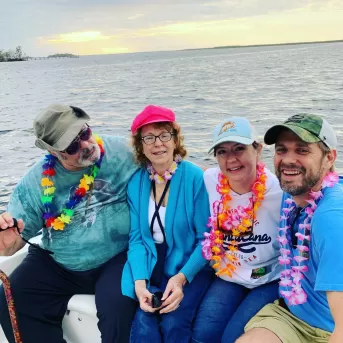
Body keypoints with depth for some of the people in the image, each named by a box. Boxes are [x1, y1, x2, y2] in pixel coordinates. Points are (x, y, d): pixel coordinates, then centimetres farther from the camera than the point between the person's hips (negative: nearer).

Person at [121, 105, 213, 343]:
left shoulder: (195, 177, -12)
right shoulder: (135, 181, 1)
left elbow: (206, 239, -9)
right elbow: (136, 238, 1)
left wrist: (182, 277, -21)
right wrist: (139, 281, -14)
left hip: (189, 269, -2)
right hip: (149, 268, 3)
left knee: (173, 323, -23)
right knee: (142, 323, -20)